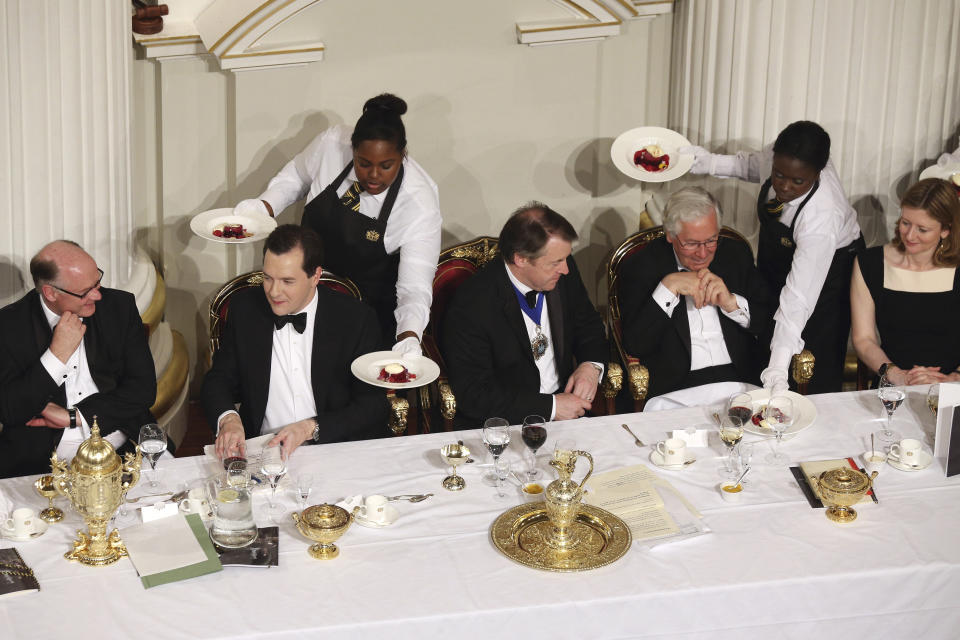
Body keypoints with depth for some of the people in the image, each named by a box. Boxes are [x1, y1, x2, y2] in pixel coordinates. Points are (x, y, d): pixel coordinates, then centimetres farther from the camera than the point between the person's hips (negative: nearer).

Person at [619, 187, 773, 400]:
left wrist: (731, 302, -6)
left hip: (741, 378, 3)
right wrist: (669, 287, -12)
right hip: (677, 386, -3)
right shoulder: (641, 266, 2)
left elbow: (769, 322, 12)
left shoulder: (737, 254, 13)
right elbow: (635, 346, -7)